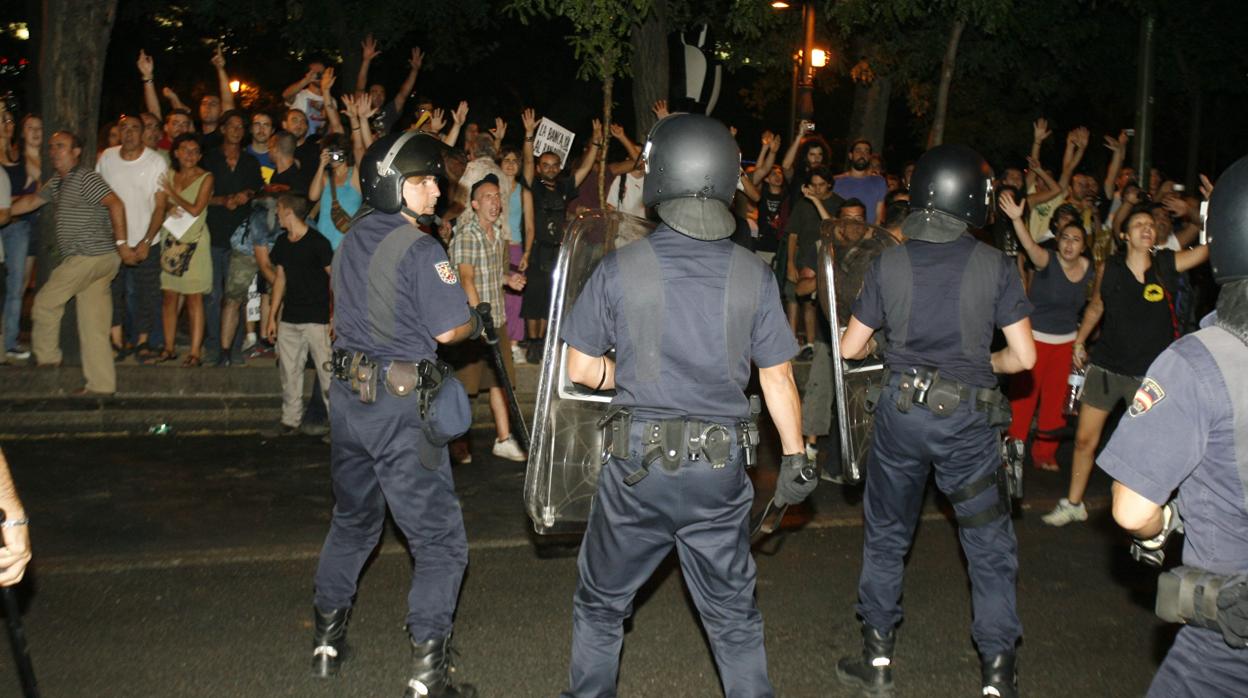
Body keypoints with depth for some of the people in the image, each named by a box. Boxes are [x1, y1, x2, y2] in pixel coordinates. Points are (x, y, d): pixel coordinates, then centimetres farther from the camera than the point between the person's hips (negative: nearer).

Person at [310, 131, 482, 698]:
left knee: (352, 521, 25)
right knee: (440, 541, 2)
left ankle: (327, 638, 36)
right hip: (399, 405, -8)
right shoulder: (419, 249, -15)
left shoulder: (351, 241, 9)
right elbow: (450, 329, -18)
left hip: (347, 396, 8)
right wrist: (477, 325, 5)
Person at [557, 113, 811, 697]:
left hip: (637, 461, -1)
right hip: (721, 472, 2)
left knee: (601, 604, 20)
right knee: (733, 615, 17)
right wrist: (794, 457, 11)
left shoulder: (620, 269, -10)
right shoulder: (754, 275, -5)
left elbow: (581, 369, -4)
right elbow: (778, 378, 0)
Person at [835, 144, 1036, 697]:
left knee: (886, 534, 17)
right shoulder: (995, 265, -7)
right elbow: (1023, 357, -7)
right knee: (990, 545, 13)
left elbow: (850, 348, 1)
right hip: (968, 419, -1)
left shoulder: (889, 263, -4)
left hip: (901, 411, 1)